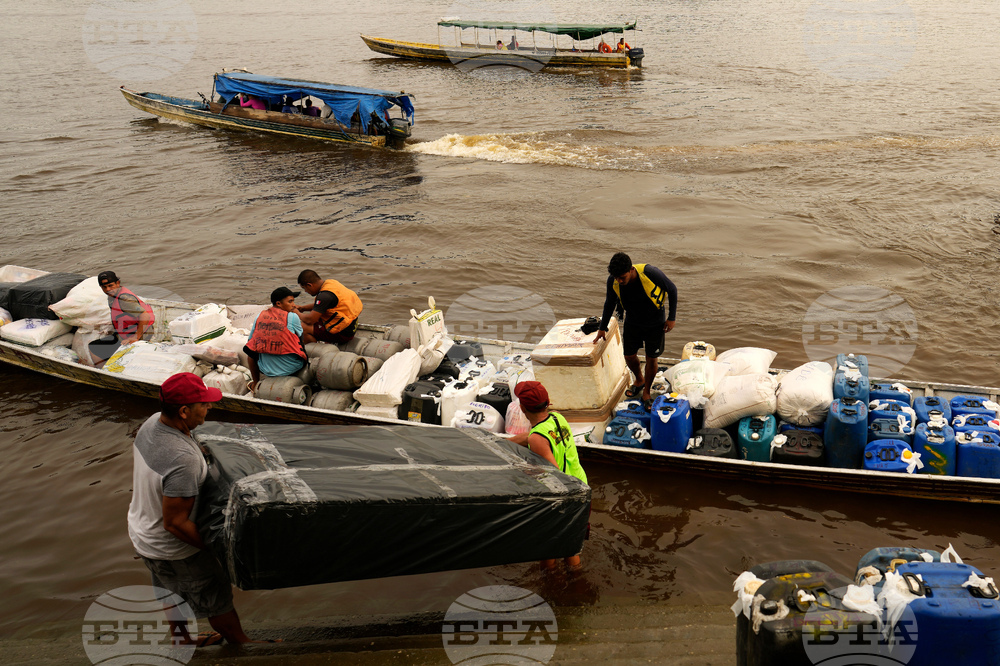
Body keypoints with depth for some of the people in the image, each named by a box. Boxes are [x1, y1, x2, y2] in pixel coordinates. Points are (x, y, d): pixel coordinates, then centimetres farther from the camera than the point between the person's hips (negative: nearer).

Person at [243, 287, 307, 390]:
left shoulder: (259, 316, 0)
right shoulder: (292, 317, -11)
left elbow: (250, 343, 9)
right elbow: (300, 334, 6)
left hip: (266, 370, 3)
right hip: (292, 368, -3)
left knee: (250, 350, 32)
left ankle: (256, 384, 40)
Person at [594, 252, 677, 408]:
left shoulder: (651, 274, -34)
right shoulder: (613, 281, -23)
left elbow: (672, 290, -15)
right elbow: (610, 303, -1)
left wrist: (671, 318, -12)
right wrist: (602, 327, 8)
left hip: (654, 323, -3)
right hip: (632, 323, 3)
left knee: (651, 358, 5)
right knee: (629, 356, 11)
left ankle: (646, 392, 29)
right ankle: (639, 380, 43)